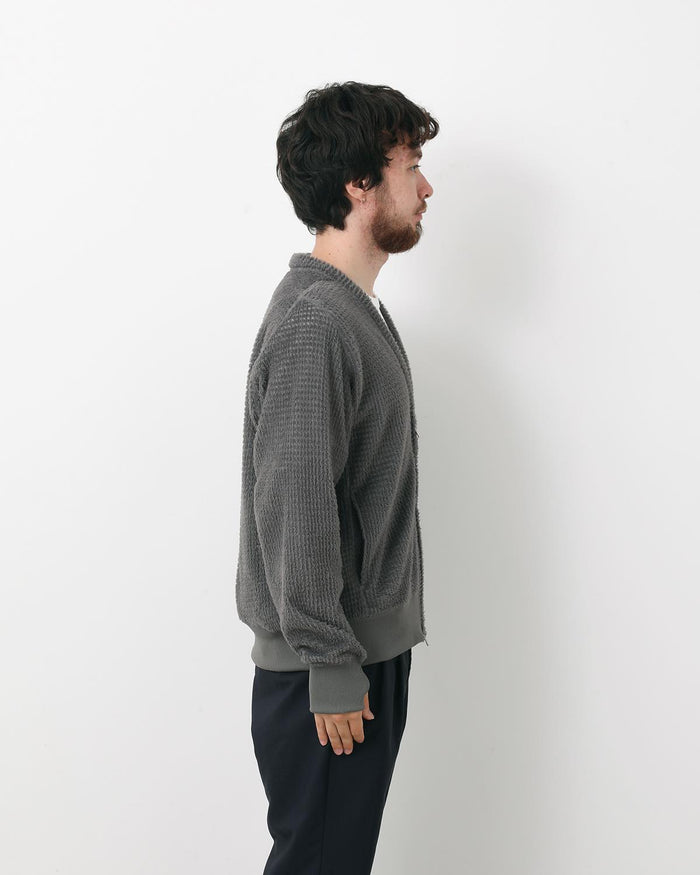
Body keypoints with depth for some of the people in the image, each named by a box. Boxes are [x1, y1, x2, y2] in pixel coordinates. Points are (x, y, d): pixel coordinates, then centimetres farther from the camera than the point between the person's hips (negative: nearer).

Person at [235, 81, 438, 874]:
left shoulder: (356, 309, 12)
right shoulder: (314, 322, -21)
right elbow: (293, 508, -24)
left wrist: (368, 657, 19)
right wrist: (331, 668, -20)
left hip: (370, 644, 9)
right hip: (326, 664, -9)